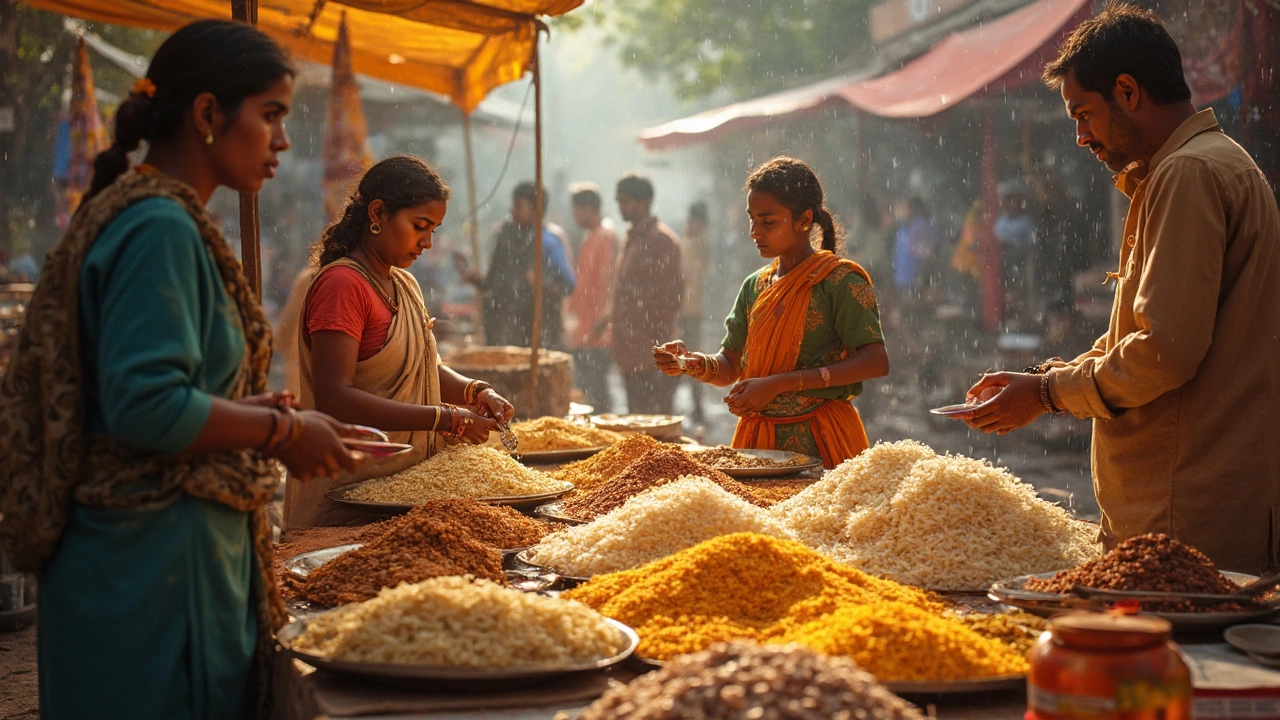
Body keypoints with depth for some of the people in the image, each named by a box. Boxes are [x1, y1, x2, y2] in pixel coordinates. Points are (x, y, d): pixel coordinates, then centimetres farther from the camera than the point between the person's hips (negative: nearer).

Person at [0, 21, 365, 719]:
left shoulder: (165, 221, 15)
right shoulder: (159, 227, -16)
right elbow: (145, 406, -24)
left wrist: (252, 409, 9)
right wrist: (283, 432, -13)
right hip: (156, 560, -10)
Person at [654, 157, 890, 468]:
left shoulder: (838, 279, -10)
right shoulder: (755, 286, 11)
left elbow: (876, 362, -20)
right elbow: (730, 367, 12)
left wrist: (778, 384, -23)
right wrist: (694, 363, -13)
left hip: (820, 441, -6)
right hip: (755, 440, 6)